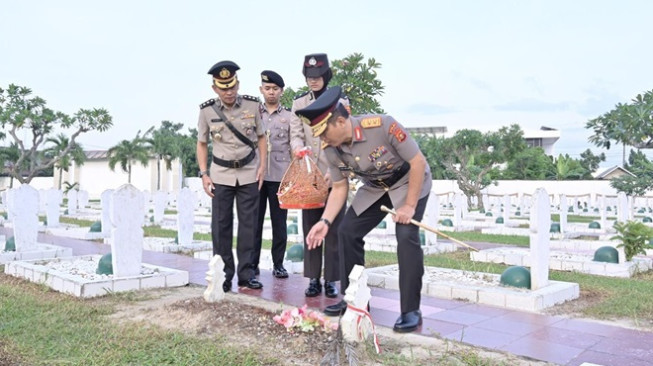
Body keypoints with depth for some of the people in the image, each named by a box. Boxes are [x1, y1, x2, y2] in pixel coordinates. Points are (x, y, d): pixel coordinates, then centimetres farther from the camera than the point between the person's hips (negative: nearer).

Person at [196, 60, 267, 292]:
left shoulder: (252, 105, -4)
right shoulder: (207, 110, -4)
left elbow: (261, 137, 6)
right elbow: (202, 144, 5)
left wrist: (262, 165, -4)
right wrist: (204, 174, -2)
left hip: (249, 174, 0)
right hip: (221, 175, 0)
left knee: (248, 224, 3)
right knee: (221, 225, 1)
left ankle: (246, 273, 12)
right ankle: (224, 274, 11)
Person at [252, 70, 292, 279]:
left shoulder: (289, 117, 9)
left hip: (280, 176, 0)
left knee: (279, 222, 4)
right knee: (255, 221, 3)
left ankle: (278, 264, 11)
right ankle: (252, 263, 11)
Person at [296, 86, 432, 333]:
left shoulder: (382, 125, -35)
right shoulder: (331, 149, -17)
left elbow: (418, 162, -26)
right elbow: (340, 187, -4)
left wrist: (409, 206, -23)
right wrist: (326, 221, -18)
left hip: (410, 183, -6)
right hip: (374, 189, 6)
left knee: (406, 236, -23)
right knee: (347, 232, -2)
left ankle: (411, 311, -12)